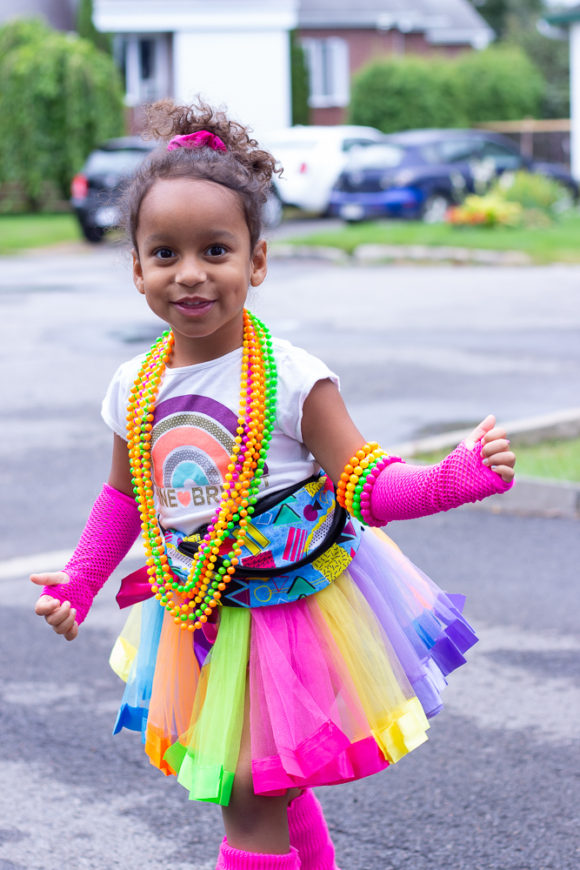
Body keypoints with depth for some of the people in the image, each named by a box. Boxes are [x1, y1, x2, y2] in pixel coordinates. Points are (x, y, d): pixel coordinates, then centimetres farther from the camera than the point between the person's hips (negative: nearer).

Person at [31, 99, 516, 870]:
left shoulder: (293, 382, -18)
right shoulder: (135, 391, -3)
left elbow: (368, 488, -18)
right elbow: (125, 496, 14)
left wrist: (461, 475, -33)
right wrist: (76, 586, 10)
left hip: (293, 613, -5)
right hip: (199, 618, 5)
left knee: (251, 802, -3)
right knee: (274, 792, 20)